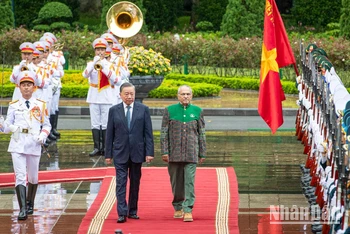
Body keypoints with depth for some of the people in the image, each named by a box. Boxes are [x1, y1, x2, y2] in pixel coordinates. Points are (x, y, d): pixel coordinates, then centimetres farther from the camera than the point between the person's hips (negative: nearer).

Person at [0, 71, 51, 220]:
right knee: (20, 176, -11)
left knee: (33, 177, 10)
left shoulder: (41, 105, 9)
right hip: (17, 145, -1)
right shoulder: (14, 106, 9)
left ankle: (30, 204, 31)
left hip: (34, 145, 1)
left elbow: (46, 125, 10)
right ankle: (22, 209, -15)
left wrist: (43, 136, -9)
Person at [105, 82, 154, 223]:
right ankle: (122, 213, -10)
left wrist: (149, 152, -6)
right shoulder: (114, 110, 3)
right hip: (120, 153, -1)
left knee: (135, 183, 9)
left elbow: (148, 133, 0)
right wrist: (108, 154, 2)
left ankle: (133, 211, 19)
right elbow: (109, 134, 5)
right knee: (121, 182, -7)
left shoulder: (143, 110, 2)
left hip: (137, 152, 1)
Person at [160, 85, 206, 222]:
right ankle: (178, 208, 25)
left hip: (191, 154, -1)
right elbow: (164, 133, 3)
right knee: (176, 182, 9)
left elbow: (201, 134, 10)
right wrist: (164, 152, -5)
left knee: (189, 182, -9)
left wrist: (202, 154, 8)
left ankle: (188, 210, -11)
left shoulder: (197, 111, 6)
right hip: (174, 153, 1)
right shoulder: (169, 111, 4)